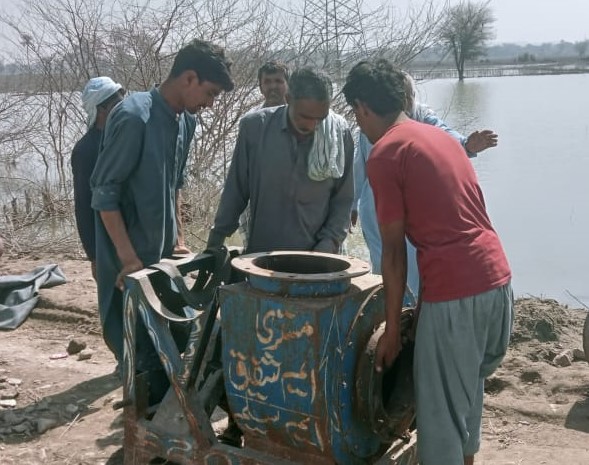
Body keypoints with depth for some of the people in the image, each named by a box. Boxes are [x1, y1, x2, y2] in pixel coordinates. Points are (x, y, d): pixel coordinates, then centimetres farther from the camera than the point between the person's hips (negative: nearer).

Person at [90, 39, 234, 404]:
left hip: (164, 254, 8)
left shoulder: (186, 121, 6)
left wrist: (179, 238, 14)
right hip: (131, 259, -8)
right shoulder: (133, 117, -20)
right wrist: (130, 259, -20)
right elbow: (104, 191, -19)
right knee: (142, 354, -1)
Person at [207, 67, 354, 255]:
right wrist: (217, 237, 5)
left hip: (316, 259, 0)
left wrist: (329, 242, -10)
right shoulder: (255, 127, -7)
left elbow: (343, 199, 1)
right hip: (261, 253, 0)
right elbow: (236, 190, 3)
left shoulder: (339, 134, -5)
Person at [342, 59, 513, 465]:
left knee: (440, 414, 6)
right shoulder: (440, 135, 18)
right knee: (467, 396, 25)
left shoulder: (384, 154, -7)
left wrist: (392, 329, -2)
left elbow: (394, 251, -8)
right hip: (498, 280, 9)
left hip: (455, 294, -8)